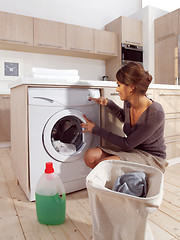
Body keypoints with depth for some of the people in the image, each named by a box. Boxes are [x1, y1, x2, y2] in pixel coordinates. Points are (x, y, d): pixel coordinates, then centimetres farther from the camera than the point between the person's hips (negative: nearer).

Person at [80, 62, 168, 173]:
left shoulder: (156, 113, -26)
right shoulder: (128, 103, -5)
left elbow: (127, 144, -22)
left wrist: (96, 129, -14)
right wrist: (108, 103, 5)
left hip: (152, 158, -6)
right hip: (133, 150, 6)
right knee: (90, 156, -17)